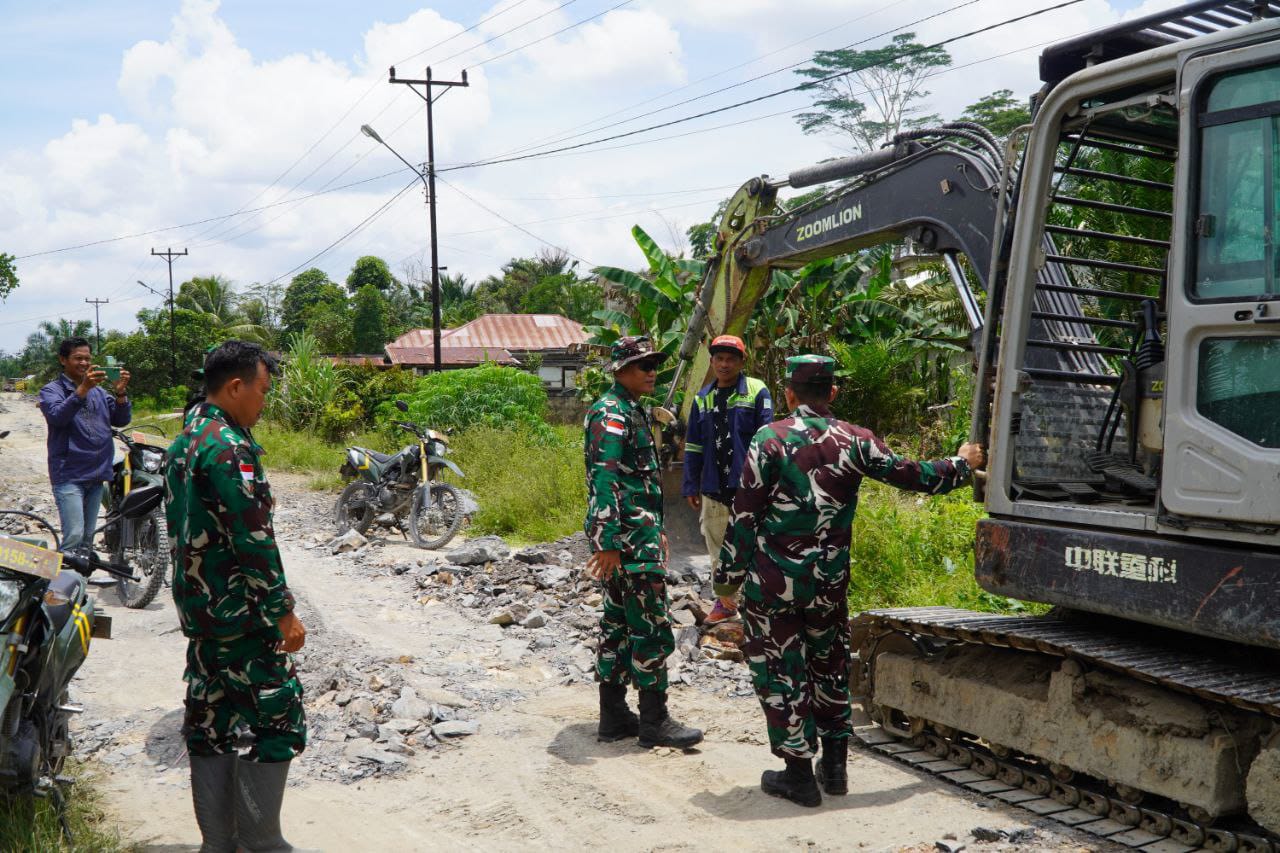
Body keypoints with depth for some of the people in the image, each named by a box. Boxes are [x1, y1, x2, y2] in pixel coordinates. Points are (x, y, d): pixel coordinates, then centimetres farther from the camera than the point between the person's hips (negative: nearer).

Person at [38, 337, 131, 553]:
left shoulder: (99, 392, 14)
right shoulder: (51, 390, 0)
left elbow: (121, 420, 6)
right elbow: (57, 416, -20)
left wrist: (120, 393, -13)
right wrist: (82, 389, -31)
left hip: (97, 474, 5)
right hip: (69, 476, -5)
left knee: (87, 538, 12)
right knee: (74, 537, -15)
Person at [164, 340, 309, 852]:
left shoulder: (183, 442, 12)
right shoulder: (229, 448, -19)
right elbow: (253, 539, -22)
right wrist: (284, 613, -17)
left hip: (197, 611, 10)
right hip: (241, 615, -10)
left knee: (210, 721, 13)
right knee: (277, 717, -2)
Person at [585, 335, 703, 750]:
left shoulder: (634, 411, 17)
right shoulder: (610, 415, -15)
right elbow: (604, 482, -21)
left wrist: (657, 530, 26)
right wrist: (607, 544, -25)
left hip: (640, 532, 10)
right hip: (627, 538, -10)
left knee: (618, 623, 12)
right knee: (652, 627, -5)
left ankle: (614, 716, 19)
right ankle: (654, 721, 2)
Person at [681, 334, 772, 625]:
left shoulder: (757, 392, -4)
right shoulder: (703, 399, 11)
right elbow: (693, 446, 13)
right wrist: (691, 486, 9)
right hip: (714, 489, 5)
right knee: (718, 549, 14)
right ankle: (725, 602, 27)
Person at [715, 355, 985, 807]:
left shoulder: (770, 439, -8)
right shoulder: (854, 441, 1)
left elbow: (745, 513, -10)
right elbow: (914, 475, 7)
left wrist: (729, 576, -2)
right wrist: (962, 464, 26)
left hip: (773, 580, -4)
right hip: (829, 581, 4)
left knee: (780, 671, 6)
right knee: (829, 666, 20)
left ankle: (798, 772, 9)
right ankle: (834, 765, 27)